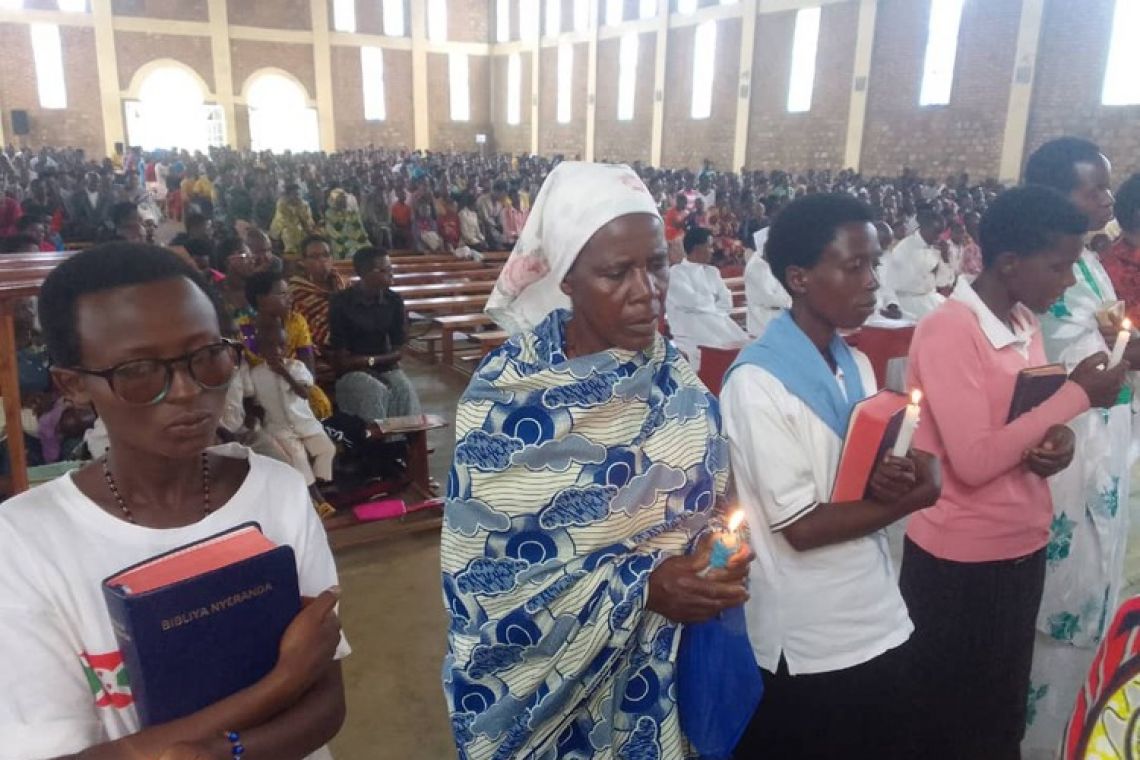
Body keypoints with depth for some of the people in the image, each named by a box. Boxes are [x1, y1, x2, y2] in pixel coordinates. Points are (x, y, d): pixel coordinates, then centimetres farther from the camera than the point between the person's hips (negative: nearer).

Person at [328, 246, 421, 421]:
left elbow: (398, 351, 2)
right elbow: (342, 359, -10)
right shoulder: (340, 302, -10)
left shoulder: (394, 301, 0)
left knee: (405, 390, -28)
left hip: (386, 367, 3)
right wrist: (371, 361, -10)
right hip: (351, 372, -3)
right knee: (375, 392, -33)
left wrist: (373, 360, -11)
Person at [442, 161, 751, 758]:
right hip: (545, 677, -3)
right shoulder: (505, 395, -20)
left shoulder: (675, 380, -6)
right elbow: (481, 571, -20)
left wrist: (717, 561, -13)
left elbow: (701, 506, 6)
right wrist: (637, 588, -26)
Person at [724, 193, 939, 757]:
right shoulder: (756, 382, -20)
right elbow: (802, 527, -20)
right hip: (808, 646, -7)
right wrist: (918, 493, -12)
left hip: (880, 622, 7)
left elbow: (864, 476, 8)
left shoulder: (856, 366, 4)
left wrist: (892, 475, -15)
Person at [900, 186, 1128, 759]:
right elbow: (974, 460, -26)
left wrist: (1057, 439, -9)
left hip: (1024, 549, 8)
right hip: (959, 562, -7)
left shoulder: (1025, 322, 3)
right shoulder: (948, 331, -21)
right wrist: (1075, 395, -20)